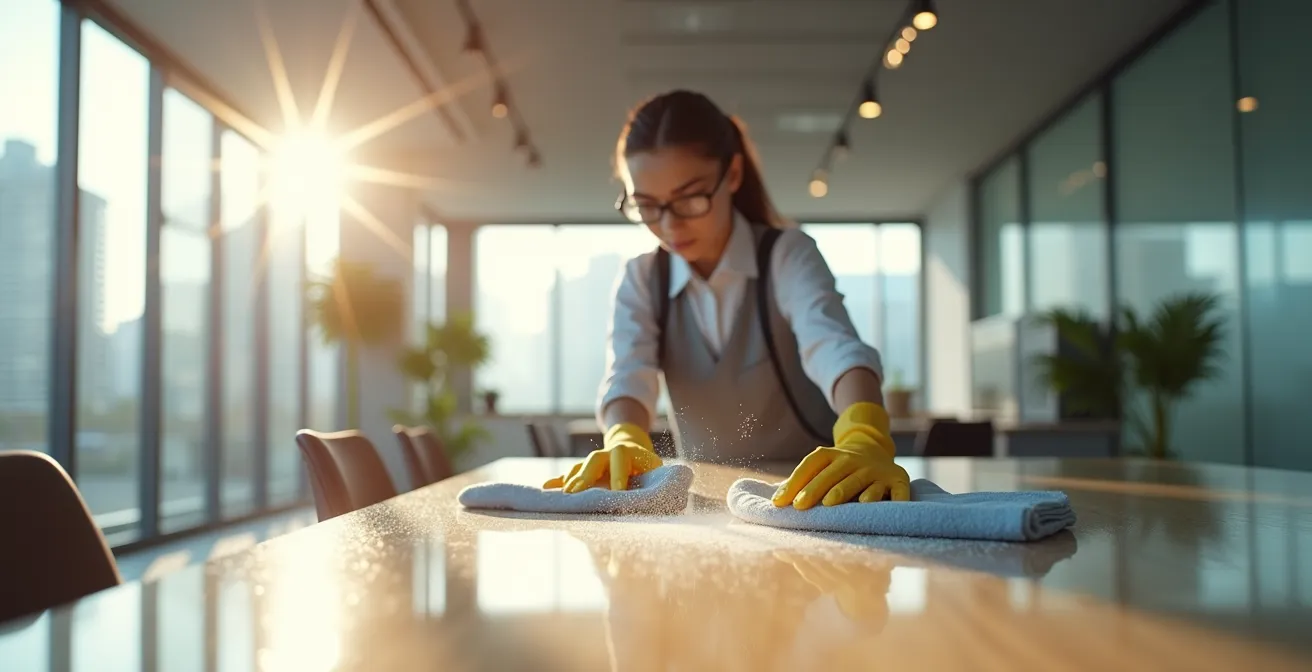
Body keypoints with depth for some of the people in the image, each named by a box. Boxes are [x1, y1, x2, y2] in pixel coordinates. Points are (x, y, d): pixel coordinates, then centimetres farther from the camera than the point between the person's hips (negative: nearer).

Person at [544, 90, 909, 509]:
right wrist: (625, 440, -39)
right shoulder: (640, 280, -1)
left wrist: (865, 441, -47)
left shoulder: (788, 254, -10)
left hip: (811, 489, -2)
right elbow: (629, 373, -18)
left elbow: (832, 345, -28)